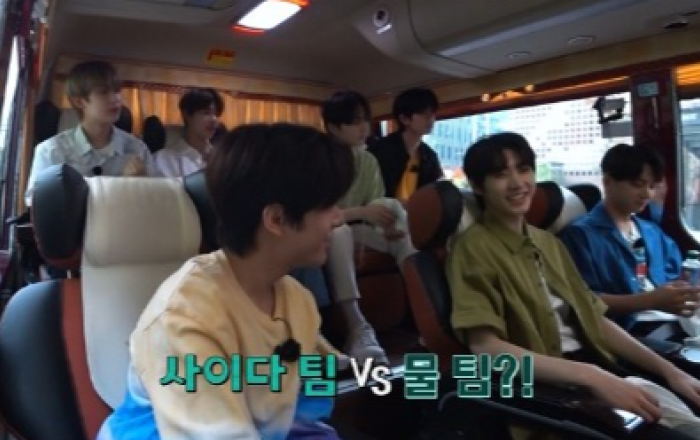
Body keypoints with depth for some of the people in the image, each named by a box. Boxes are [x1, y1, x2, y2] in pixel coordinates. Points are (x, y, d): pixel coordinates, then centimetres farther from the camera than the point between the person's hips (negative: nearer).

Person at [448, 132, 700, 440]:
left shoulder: (547, 242, 15)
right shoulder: (473, 247, -9)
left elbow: (592, 318, 14)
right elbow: (485, 347, -20)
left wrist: (668, 370, 4)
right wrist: (591, 376, -25)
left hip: (602, 372, 8)